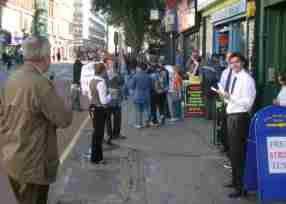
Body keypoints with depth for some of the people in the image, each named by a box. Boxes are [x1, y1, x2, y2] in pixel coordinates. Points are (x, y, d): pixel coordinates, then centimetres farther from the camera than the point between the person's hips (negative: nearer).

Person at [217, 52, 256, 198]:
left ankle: (240, 187, 4)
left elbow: (247, 103, -20)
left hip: (240, 117, -9)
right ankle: (235, 180, 36)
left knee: (238, 152, -5)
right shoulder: (233, 77, 13)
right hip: (231, 116, 9)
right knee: (232, 151, 20)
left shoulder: (247, 79, -14)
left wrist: (230, 97, -24)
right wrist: (226, 96, 7)